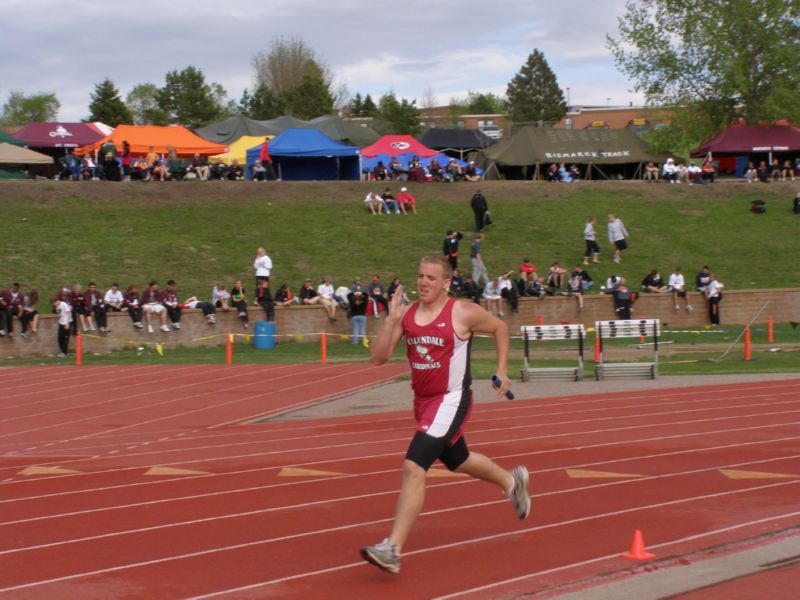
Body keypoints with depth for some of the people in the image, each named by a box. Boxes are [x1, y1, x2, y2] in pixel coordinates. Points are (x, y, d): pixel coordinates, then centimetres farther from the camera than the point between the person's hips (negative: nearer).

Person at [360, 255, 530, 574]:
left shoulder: (463, 313, -13)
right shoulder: (406, 314, -1)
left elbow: (499, 328, 6)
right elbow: (378, 357, -6)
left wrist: (502, 371, 4)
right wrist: (391, 321, -18)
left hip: (451, 401, -7)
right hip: (422, 400, 7)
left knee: (413, 467, -21)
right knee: (457, 461, 28)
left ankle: (392, 550, -22)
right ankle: (511, 481, 58)